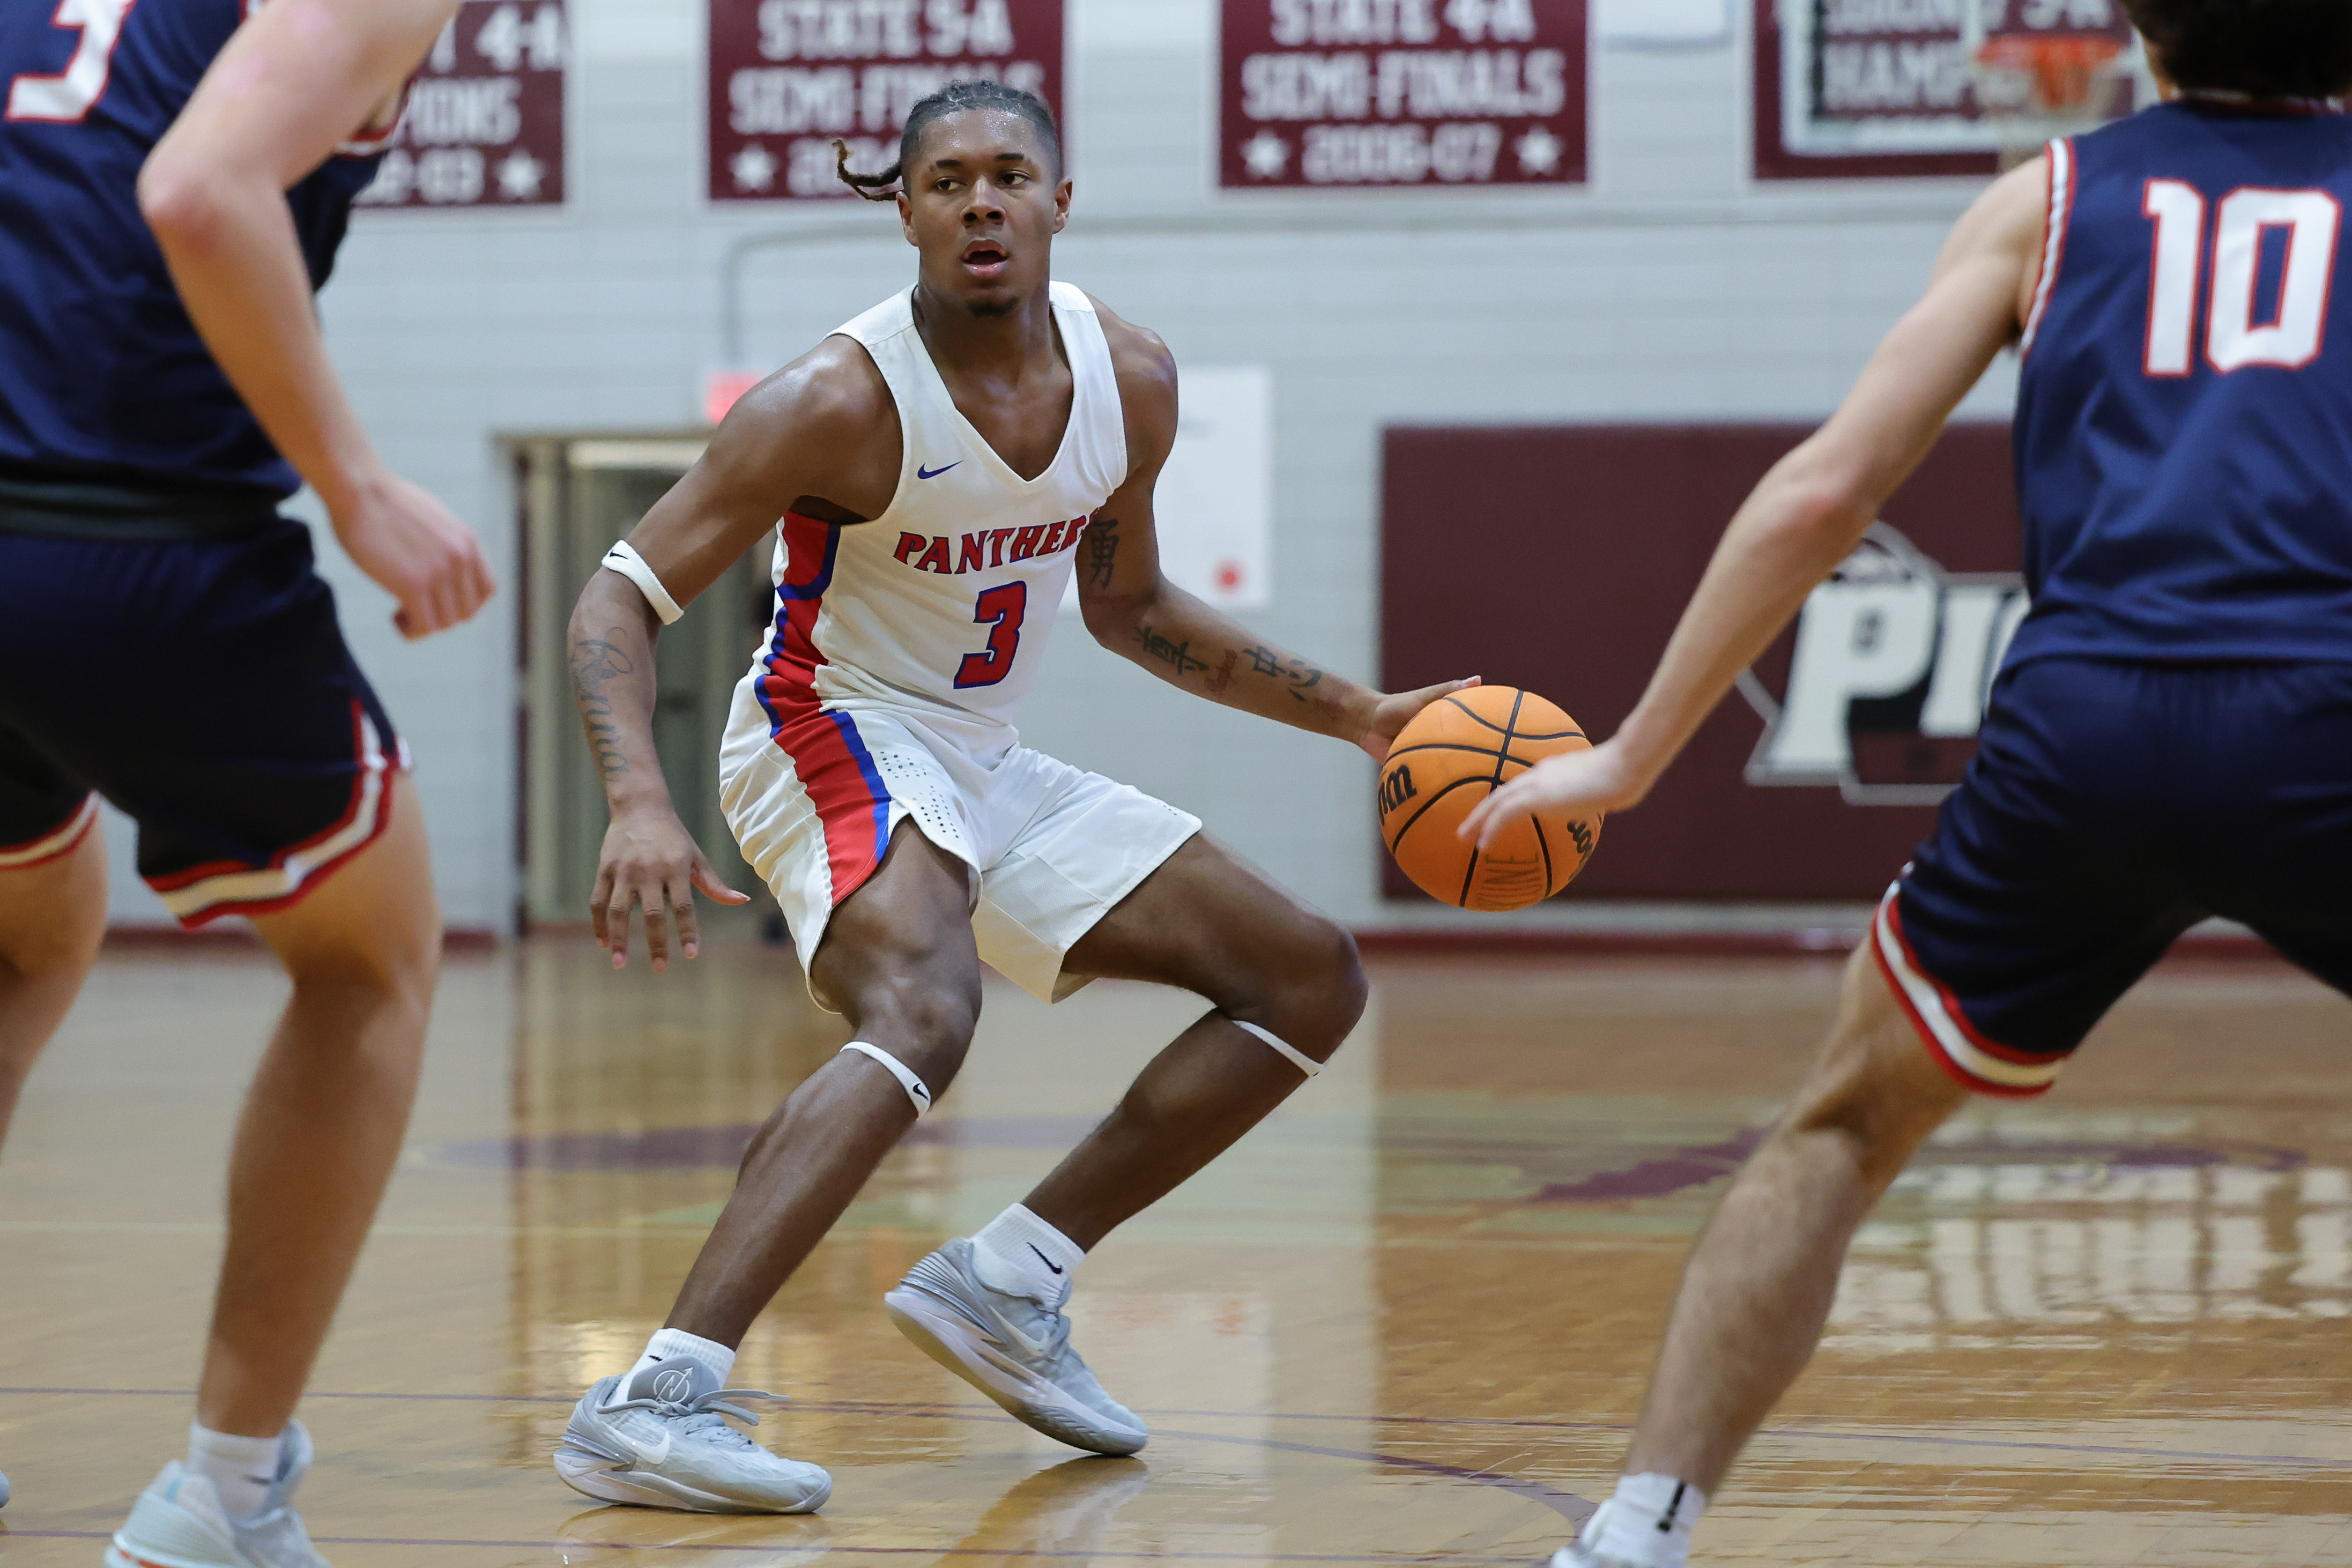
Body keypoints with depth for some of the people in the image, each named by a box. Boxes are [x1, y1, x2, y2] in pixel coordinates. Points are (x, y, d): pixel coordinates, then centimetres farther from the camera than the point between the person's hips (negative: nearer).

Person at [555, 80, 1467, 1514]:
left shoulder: (1130, 383, -3)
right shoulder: (844, 400, -22)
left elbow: (1129, 609, 15)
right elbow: (619, 601, -21)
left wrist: (1358, 715, 12)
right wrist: (641, 802, -38)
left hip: (986, 770, 8)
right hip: (835, 744, -8)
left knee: (1315, 981, 9)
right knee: (927, 1013, -38)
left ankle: (1005, 1284, 8)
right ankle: (654, 1406, -44)